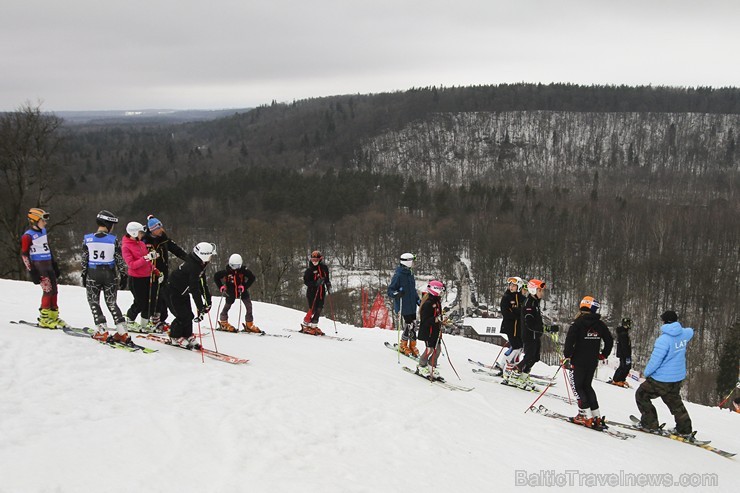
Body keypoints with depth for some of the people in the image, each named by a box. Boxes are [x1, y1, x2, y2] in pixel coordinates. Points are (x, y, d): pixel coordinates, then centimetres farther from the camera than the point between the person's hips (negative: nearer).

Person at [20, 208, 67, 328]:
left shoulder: (43, 231, 14)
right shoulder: (28, 236, -10)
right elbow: (24, 255, -11)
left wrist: (55, 265, 21)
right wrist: (32, 272, -15)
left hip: (48, 265, 8)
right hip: (39, 267, -8)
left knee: (54, 291, 8)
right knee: (48, 290, -13)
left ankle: (53, 316, 18)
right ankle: (44, 319, -5)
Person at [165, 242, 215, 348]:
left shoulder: (200, 265, -1)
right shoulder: (192, 267, -32)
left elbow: (203, 283, 6)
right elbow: (195, 289, -34)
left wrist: (208, 300, 2)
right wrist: (200, 307, -35)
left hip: (183, 292, 9)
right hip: (173, 292, -9)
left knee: (188, 315, 7)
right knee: (183, 316, -9)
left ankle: (187, 336, 18)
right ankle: (175, 337, 9)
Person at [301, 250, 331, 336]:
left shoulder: (324, 267, 6)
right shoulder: (310, 270, -10)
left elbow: (326, 277, 23)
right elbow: (306, 281, -14)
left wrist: (328, 284, 5)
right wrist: (316, 283, -26)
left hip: (321, 291, 6)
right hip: (312, 291, -6)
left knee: (319, 309, 5)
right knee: (313, 309, -11)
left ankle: (313, 325, 15)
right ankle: (305, 325, 1)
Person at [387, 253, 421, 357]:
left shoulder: (410, 274, 11)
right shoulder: (398, 275, -15)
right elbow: (390, 291, -15)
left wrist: (418, 300, 21)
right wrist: (397, 294, -35)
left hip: (412, 306, 8)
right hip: (403, 307, -8)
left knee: (413, 326, 11)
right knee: (408, 326, -4)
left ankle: (412, 346, 26)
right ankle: (403, 346, 17)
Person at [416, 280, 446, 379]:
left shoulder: (438, 302, 11)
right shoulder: (428, 303, -18)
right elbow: (425, 320, -22)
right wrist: (435, 320, -32)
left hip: (436, 331, 9)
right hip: (427, 331, -9)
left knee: (437, 349, 8)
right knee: (429, 349, -5)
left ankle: (432, 368, 19)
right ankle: (421, 367, 12)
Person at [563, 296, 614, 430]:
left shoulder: (578, 323, -12)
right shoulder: (600, 325, 6)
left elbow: (570, 341, -18)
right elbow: (610, 341, 13)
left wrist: (567, 356, -6)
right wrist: (603, 355, 24)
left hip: (579, 361, -6)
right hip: (593, 362, 6)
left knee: (577, 386, 4)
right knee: (587, 386, 17)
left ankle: (586, 415, -7)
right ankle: (596, 416, 12)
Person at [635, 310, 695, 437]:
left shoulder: (664, 339, -25)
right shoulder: (684, 334, -2)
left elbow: (655, 360, -22)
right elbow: (690, 331, 26)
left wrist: (646, 372, -7)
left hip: (662, 379, -7)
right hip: (678, 378, 8)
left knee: (641, 395, 12)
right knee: (675, 401, 26)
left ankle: (650, 423, 13)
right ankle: (685, 429, 28)